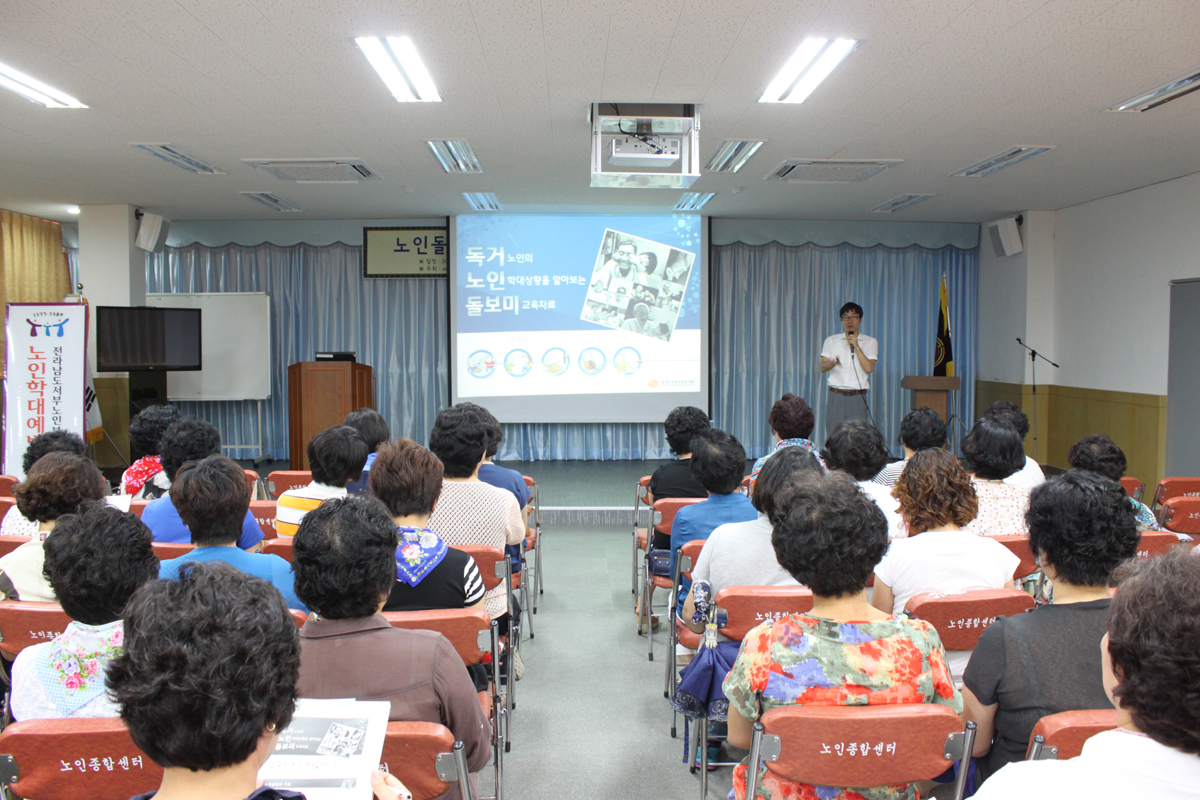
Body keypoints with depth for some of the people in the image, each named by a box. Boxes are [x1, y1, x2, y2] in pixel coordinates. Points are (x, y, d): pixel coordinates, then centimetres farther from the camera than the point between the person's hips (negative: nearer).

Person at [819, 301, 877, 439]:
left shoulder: (870, 342, 10)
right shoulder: (831, 340, 13)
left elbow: (868, 368, -4)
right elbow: (823, 367, 1)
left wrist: (856, 346, -8)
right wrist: (833, 362, -22)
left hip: (858, 397, -1)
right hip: (835, 396, 1)